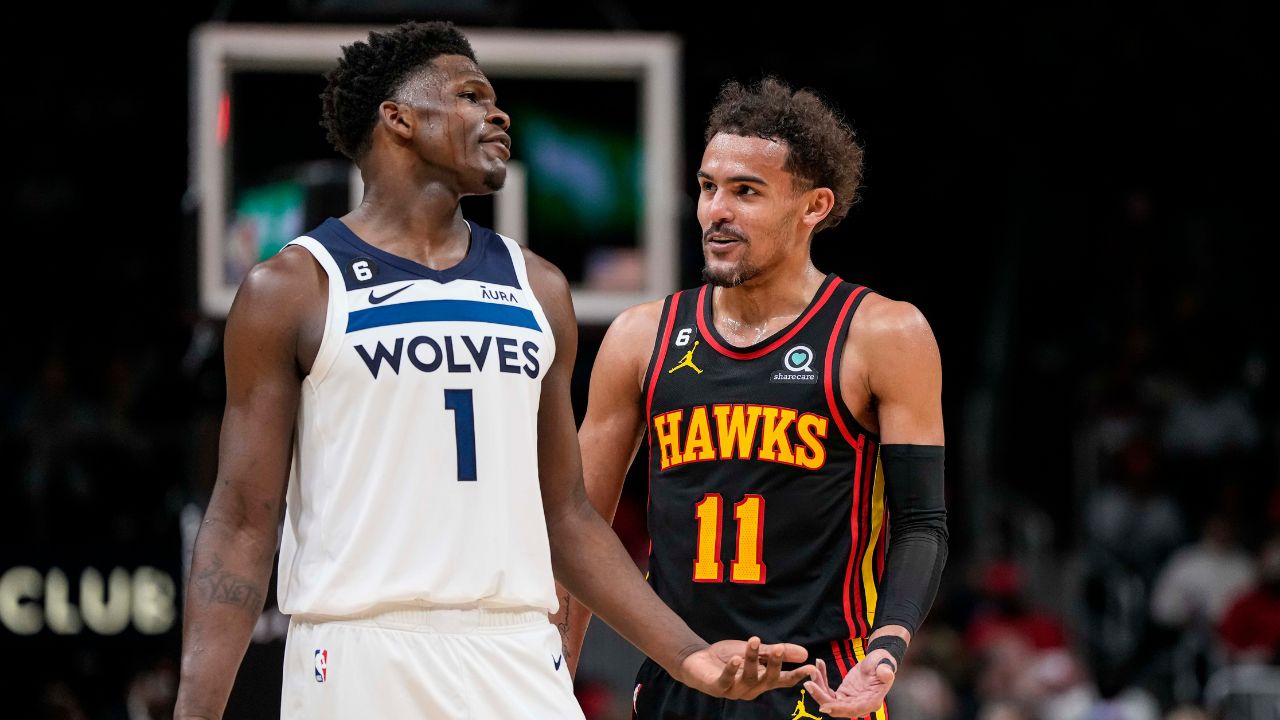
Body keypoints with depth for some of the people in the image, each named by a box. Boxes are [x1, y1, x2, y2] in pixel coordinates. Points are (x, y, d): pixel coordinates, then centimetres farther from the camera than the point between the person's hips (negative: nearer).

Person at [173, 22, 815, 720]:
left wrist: (687, 655, 9)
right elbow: (243, 523, -2)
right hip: (358, 657, -4)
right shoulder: (292, 289, 2)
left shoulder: (536, 288, 16)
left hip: (518, 661, 4)